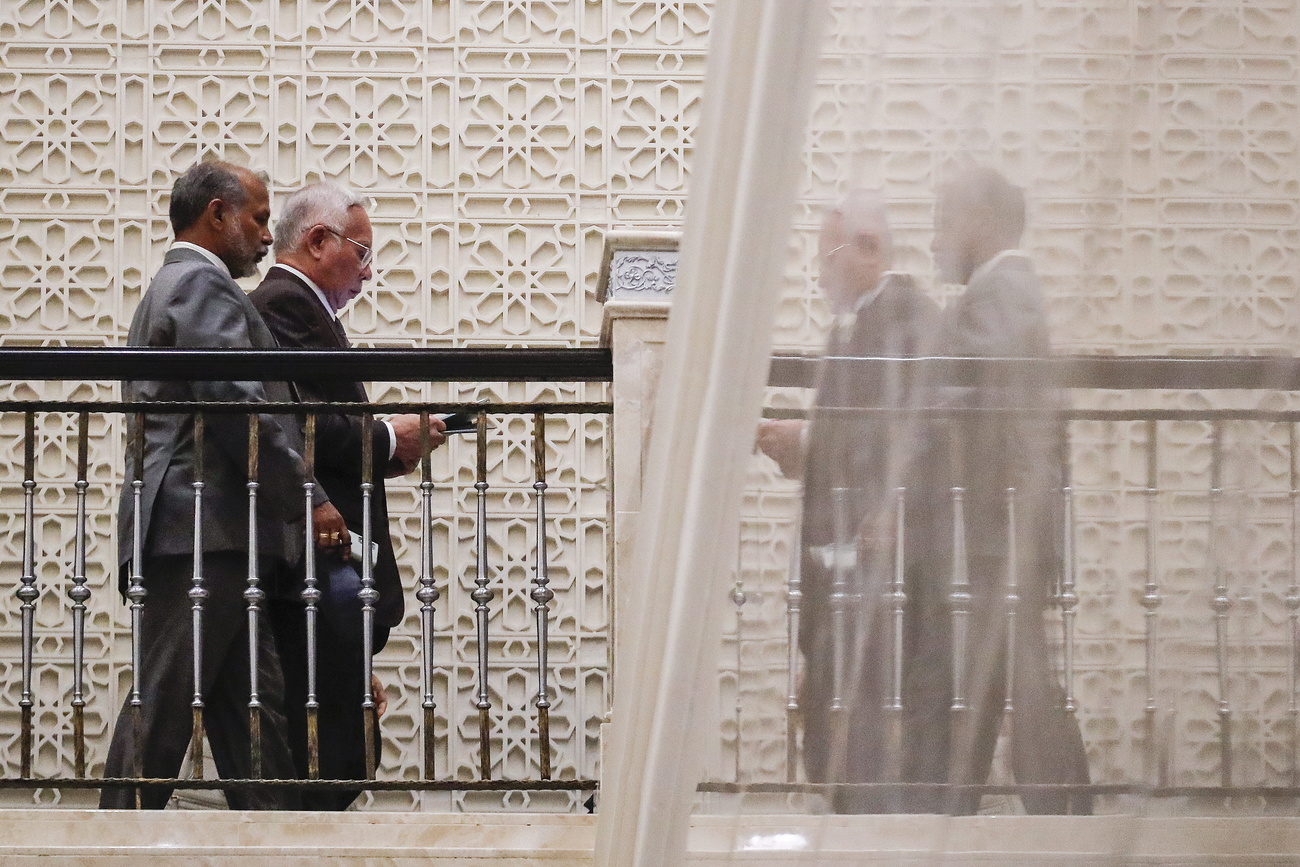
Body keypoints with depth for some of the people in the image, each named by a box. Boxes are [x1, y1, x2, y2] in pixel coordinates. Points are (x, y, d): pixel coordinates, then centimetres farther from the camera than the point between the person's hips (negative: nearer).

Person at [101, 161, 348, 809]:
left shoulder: (168, 289, 27)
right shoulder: (202, 285, -8)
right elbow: (239, 404, -17)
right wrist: (308, 497, -11)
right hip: (202, 531, -11)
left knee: (252, 708, 6)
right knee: (162, 707, -9)